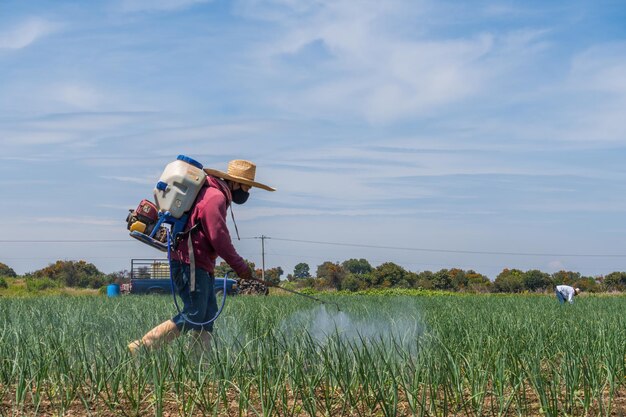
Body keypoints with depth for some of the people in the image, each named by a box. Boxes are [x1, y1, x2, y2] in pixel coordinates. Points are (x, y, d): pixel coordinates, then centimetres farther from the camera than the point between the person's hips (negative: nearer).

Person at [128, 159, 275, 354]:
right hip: (191, 264, -11)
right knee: (193, 316, -10)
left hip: (199, 265, 11)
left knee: (208, 315, 9)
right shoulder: (215, 197, -14)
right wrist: (240, 266, -10)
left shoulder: (215, 195, 19)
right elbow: (219, 238, -18)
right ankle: (141, 347, -9)